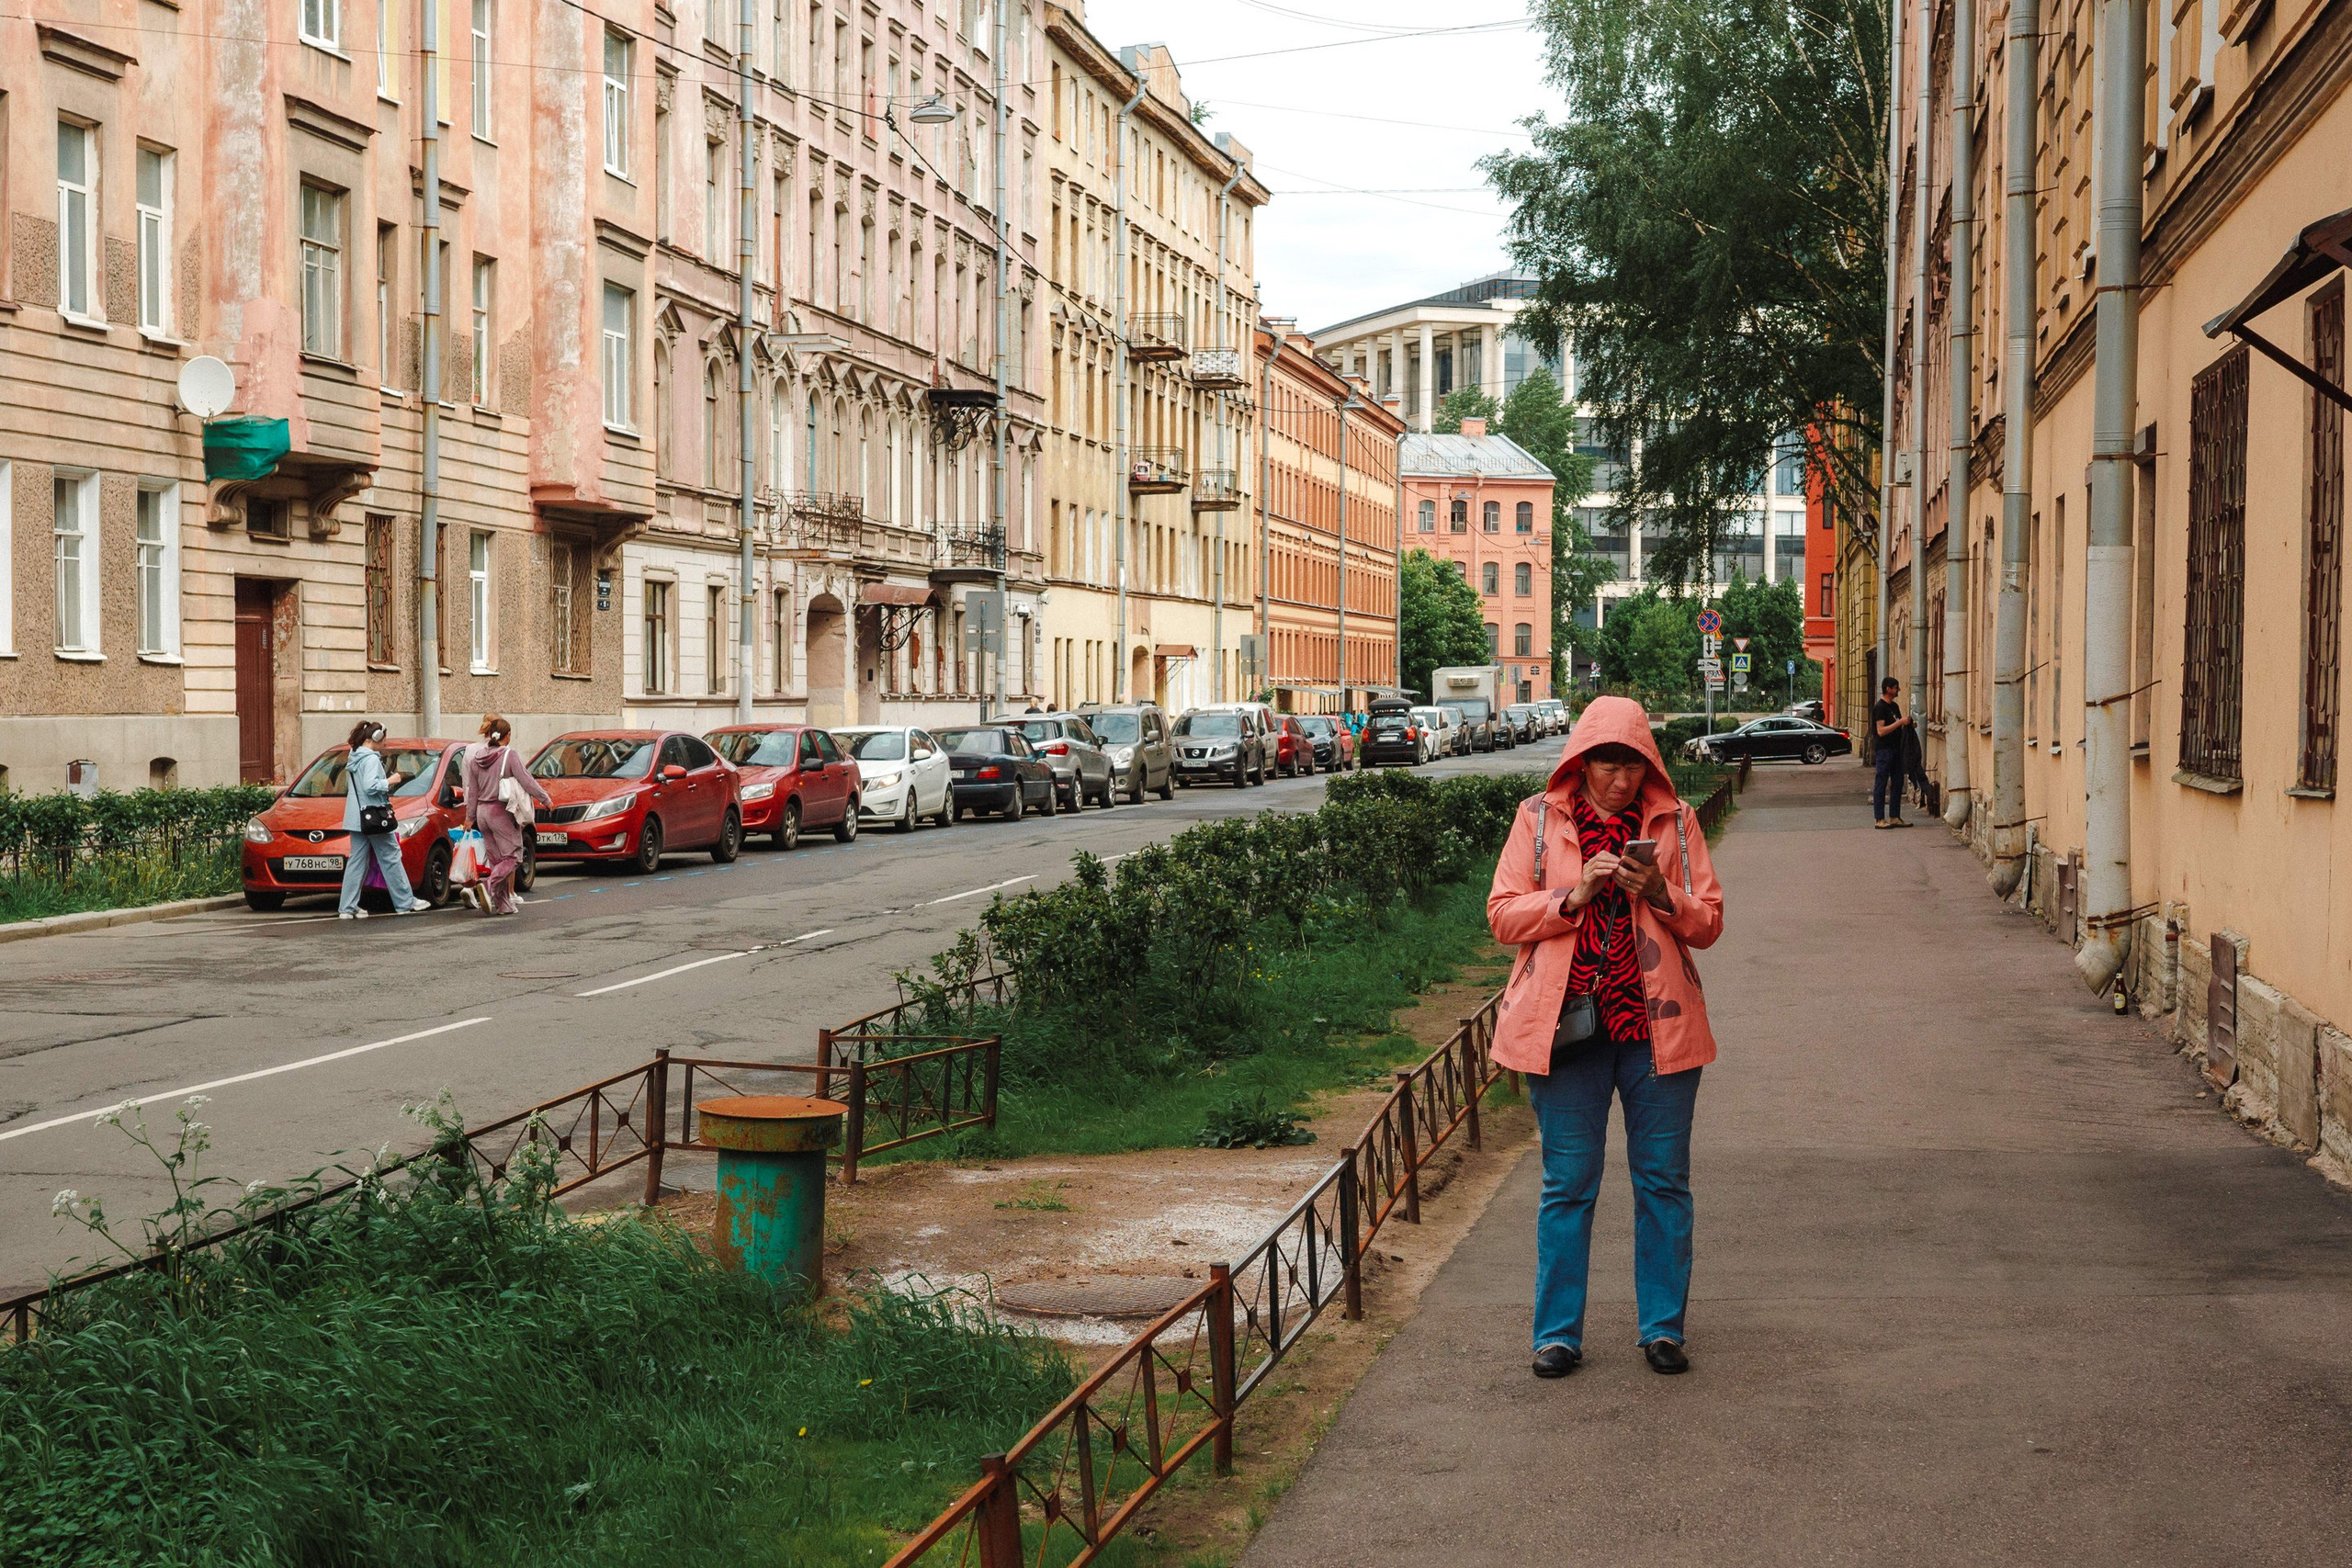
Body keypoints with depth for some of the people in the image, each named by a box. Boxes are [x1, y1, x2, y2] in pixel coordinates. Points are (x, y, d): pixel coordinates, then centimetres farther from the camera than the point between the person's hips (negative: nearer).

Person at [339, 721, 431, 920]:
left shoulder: (354, 758, 14)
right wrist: (389, 781, -10)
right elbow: (370, 786, -25)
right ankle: (405, 903, 6)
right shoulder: (371, 759, -14)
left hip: (355, 819, 9)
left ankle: (348, 907, 4)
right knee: (390, 858, 0)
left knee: (357, 861, 8)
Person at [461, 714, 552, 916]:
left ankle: (503, 903, 11)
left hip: (482, 811, 6)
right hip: (501, 810, -6)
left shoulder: (476, 757, 7)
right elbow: (527, 781, -10)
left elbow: (472, 791, 12)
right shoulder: (508, 755, -10)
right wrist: (545, 800, 2)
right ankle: (487, 886, -24)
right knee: (511, 856, -2)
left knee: (496, 859, 12)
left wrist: (470, 816, 20)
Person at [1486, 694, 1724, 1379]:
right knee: (1567, 1185, 4)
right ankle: (1558, 1332, 13)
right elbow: (1503, 914, 0)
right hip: (1566, 1026, -1)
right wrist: (1574, 896, -15)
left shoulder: (1674, 821, 6)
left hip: (1658, 1025, 1)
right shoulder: (1539, 819, 3)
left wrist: (1661, 895, -13)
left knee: (1663, 1181, 6)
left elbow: (1709, 923, 6)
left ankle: (1662, 1326, 17)